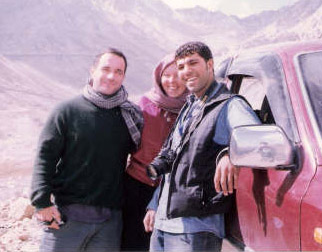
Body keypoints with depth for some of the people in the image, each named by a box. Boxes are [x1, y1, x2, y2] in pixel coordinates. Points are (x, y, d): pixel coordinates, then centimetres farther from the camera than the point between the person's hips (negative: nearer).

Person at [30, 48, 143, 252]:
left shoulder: (130, 115, 9)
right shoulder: (68, 111, 0)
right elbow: (45, 157, -2)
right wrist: (43, 202, -13)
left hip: (110, 220, 3)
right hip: (67, 216, -3)